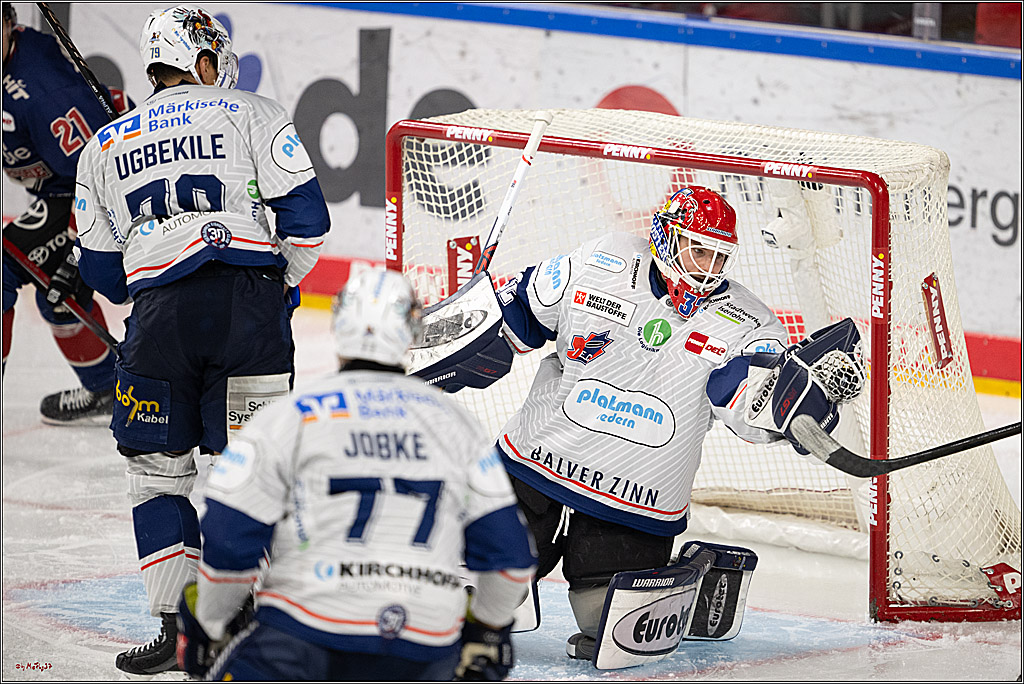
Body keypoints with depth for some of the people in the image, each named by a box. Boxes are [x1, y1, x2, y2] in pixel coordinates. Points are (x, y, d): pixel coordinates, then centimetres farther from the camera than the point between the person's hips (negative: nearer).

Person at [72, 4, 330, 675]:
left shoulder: (104, 147, 19)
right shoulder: (253, 115, 9)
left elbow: (100, 264, 19)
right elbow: (305, 212, 2)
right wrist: (286, 281, 18)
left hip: (159, 313, 2)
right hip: (248, 304, -1)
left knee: (158, 468, 11)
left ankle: (171, 630, 6)